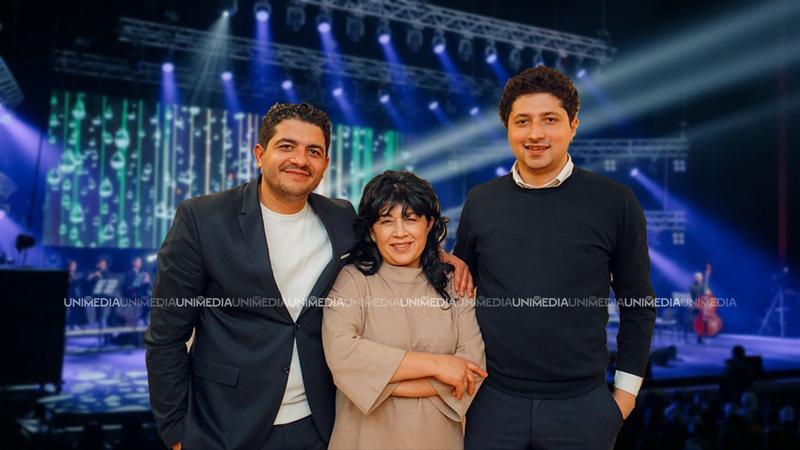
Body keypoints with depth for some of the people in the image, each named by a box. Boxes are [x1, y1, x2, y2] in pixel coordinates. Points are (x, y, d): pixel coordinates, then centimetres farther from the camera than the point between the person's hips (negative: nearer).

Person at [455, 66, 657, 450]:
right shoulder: (480, 202, 1)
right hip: (493, 401, 1)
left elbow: (637, 304, 2)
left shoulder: (615, 202, -5)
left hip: (582, 404, -1)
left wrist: (627, 388, 1)